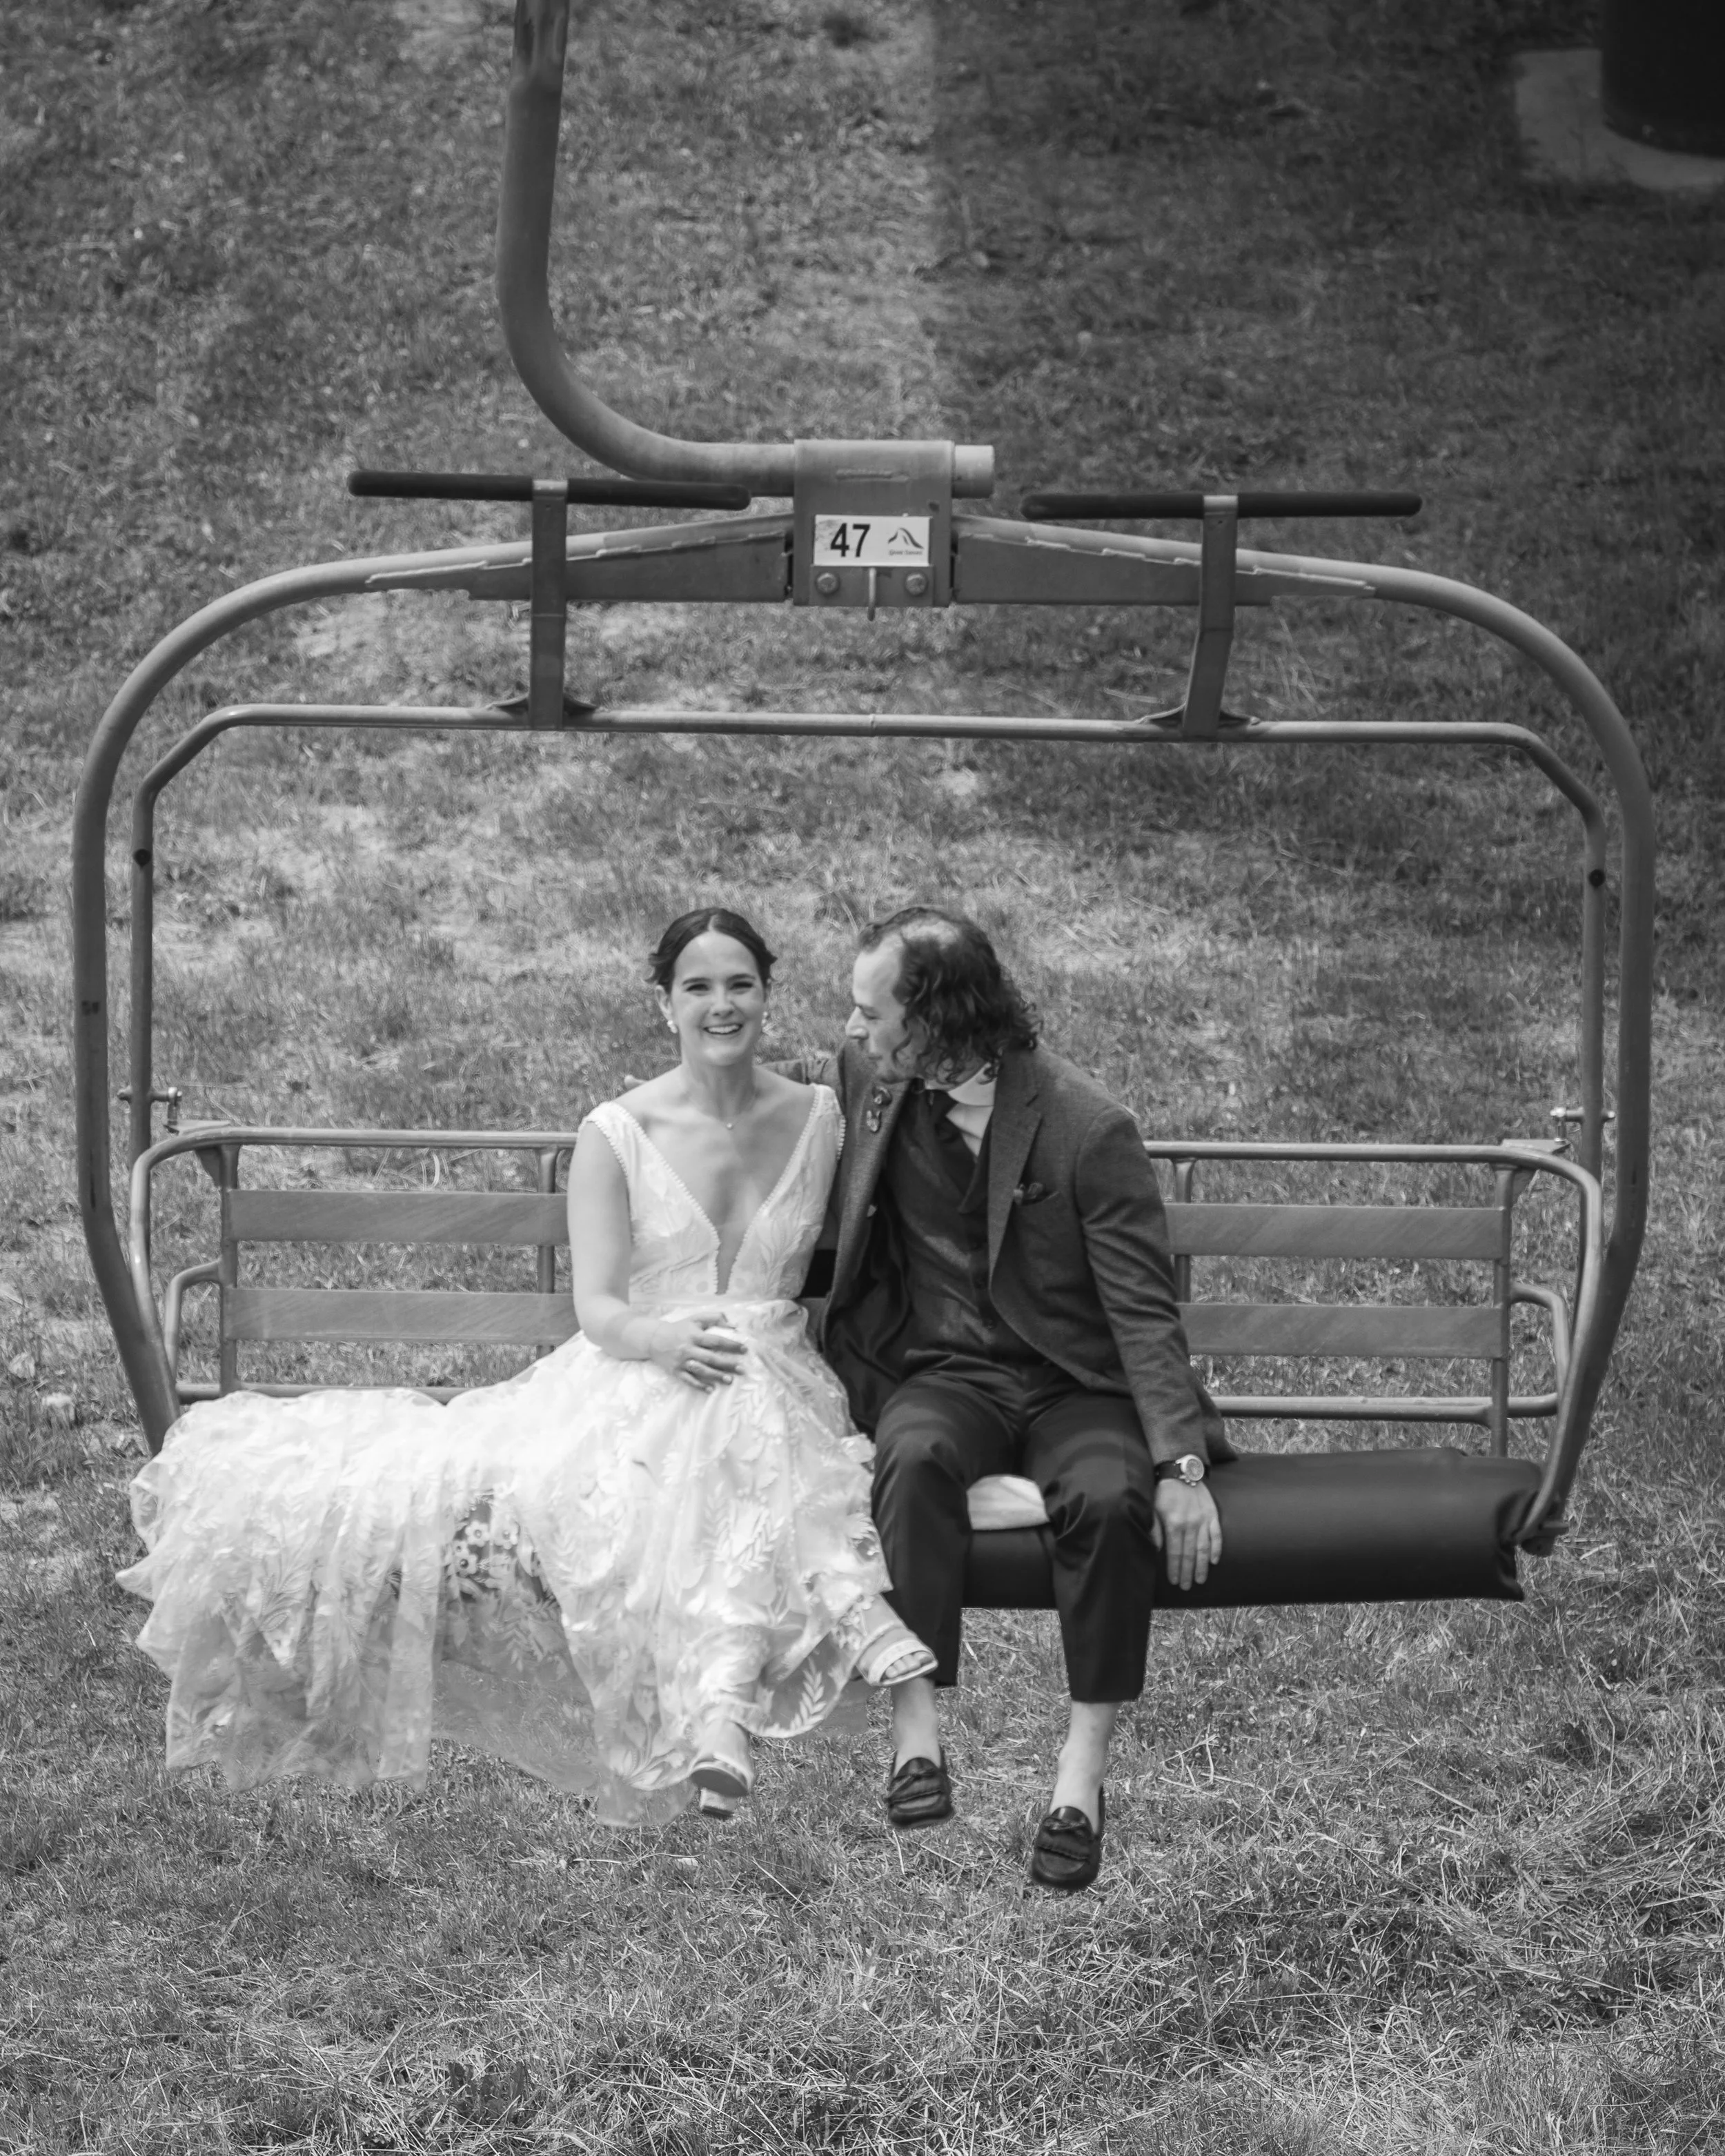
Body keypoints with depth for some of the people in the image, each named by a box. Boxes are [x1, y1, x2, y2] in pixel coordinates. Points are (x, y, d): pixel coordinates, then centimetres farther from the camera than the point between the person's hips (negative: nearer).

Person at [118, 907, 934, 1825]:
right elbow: (597, 1308, -6)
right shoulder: (616, 1135, 3)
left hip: (774, 1380, 1)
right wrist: (666, 1339, -28)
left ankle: (721, 1698, -55)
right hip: (631, 1383, 0)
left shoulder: (817, 1118, 11)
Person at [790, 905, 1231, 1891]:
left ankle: (1083, 1772, -26)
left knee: (1110, 1498, -35)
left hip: (1075, 1386, -3)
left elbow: (1144, 1311, -14)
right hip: (943, 1377, 3)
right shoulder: (869, 1081, 2)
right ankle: (917, 1732, -35)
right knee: (916, 1459, -33)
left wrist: (1181, 1466, -25)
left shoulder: (1088, 1130, -14)